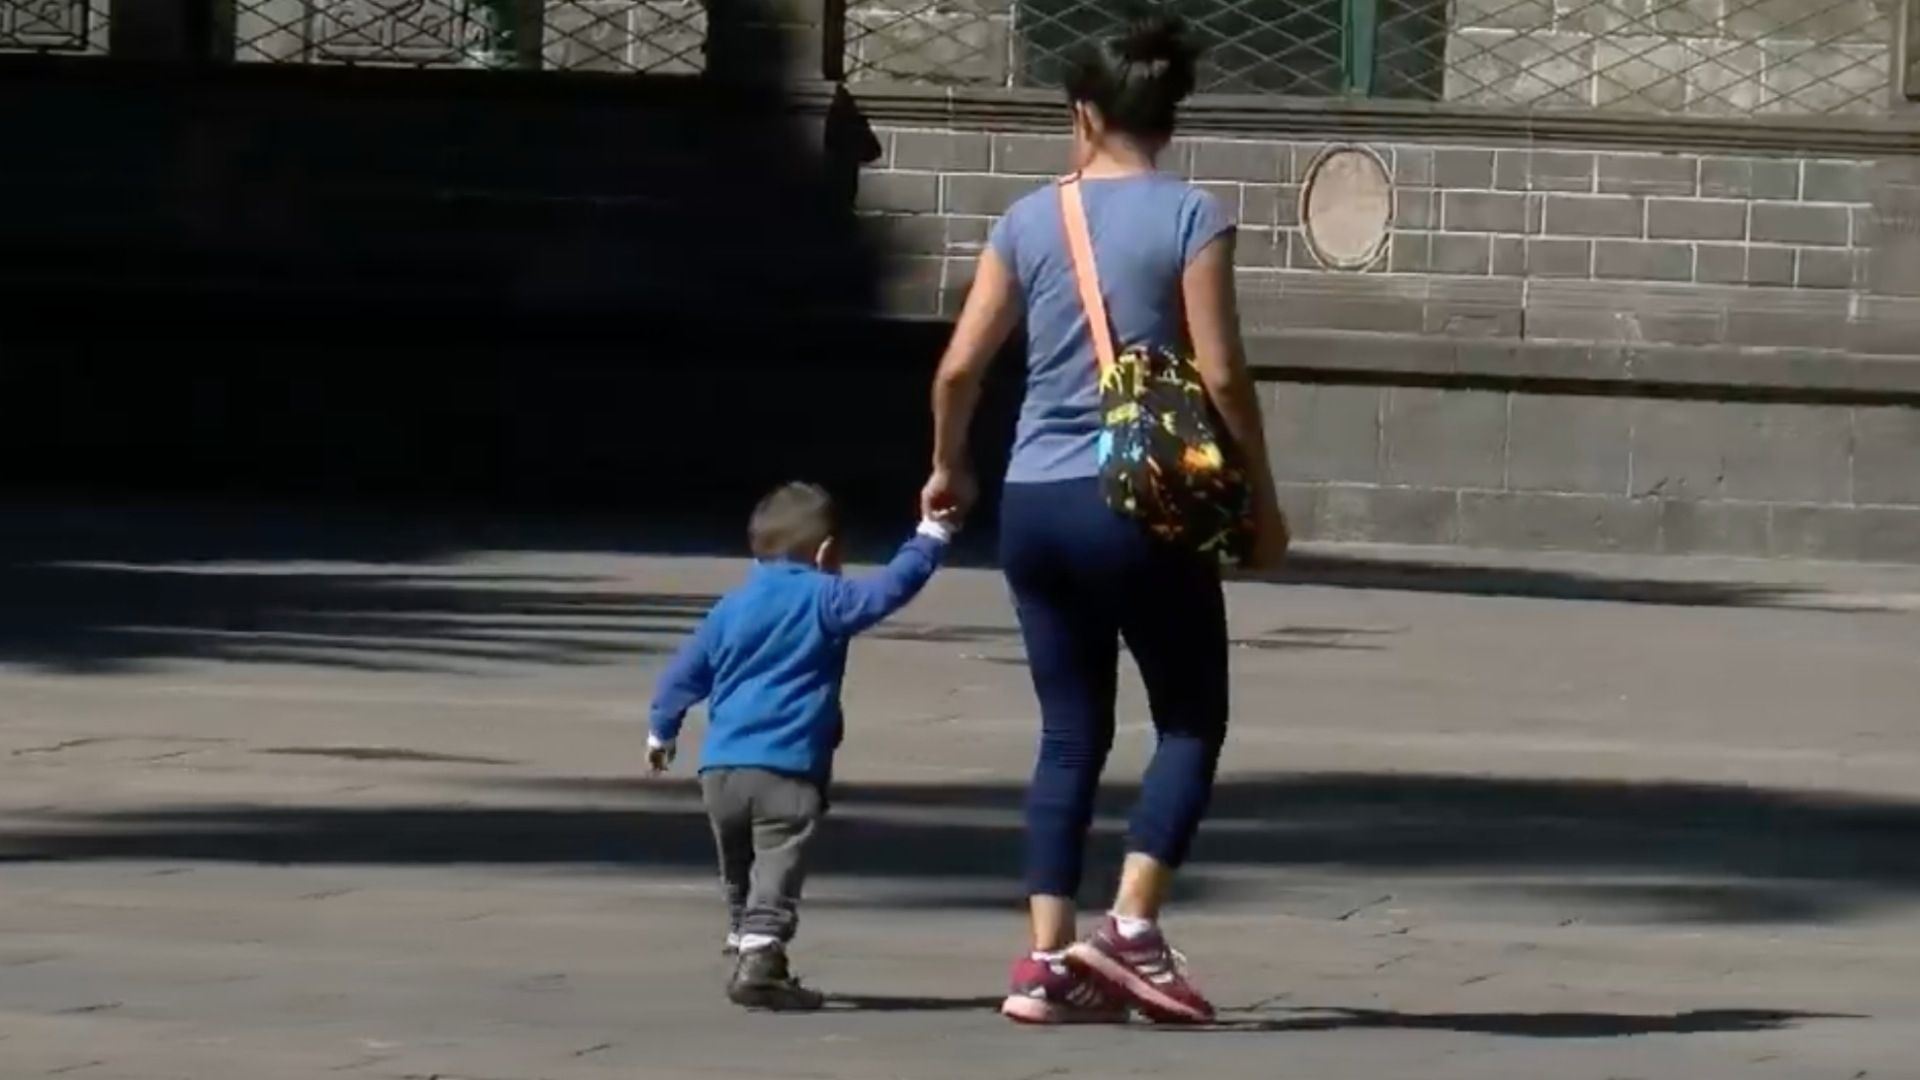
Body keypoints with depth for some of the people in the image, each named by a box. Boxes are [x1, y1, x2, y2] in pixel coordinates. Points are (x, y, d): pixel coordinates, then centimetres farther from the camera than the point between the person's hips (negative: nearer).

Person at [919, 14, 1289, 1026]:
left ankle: (1049, 958, 4)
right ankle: (1131, 927, -6)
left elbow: (959, 367, 7)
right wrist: (1261, 497, 1)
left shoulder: (1030, 219, 6)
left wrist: (949, 468, 24)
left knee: (1071, 734, 12)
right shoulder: (1189, 217, -5)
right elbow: (1220, 374, -10)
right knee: (1191, 722, 10)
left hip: (1036, 506, 4)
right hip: (1142, 504, -4)